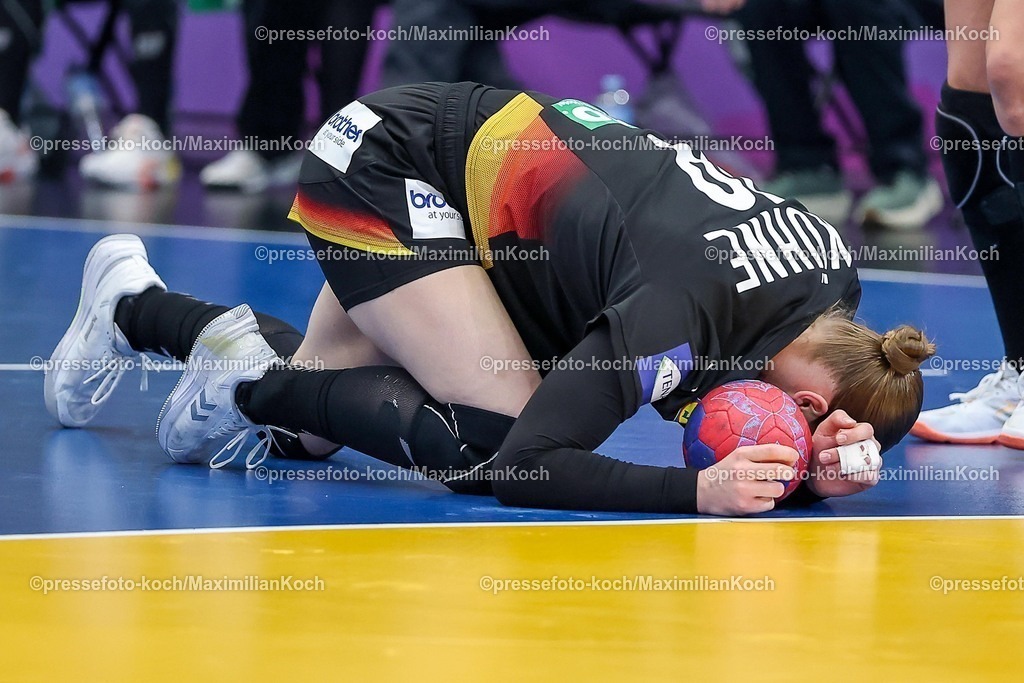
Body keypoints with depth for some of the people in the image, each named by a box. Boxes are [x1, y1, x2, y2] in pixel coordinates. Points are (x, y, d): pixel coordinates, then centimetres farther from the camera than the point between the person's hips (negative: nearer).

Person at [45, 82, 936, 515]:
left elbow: (752, 427, -3)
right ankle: (253, 372, -3)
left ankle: (135, 304, 40)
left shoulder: (837, 272, -14)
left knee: (300, 430, 16)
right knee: (493, 434, -22)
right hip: (381, 171, -8)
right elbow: (523, 462, -34)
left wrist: (811, 469, -25)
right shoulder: (680, 318, -36)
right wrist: (699, 489, -41)